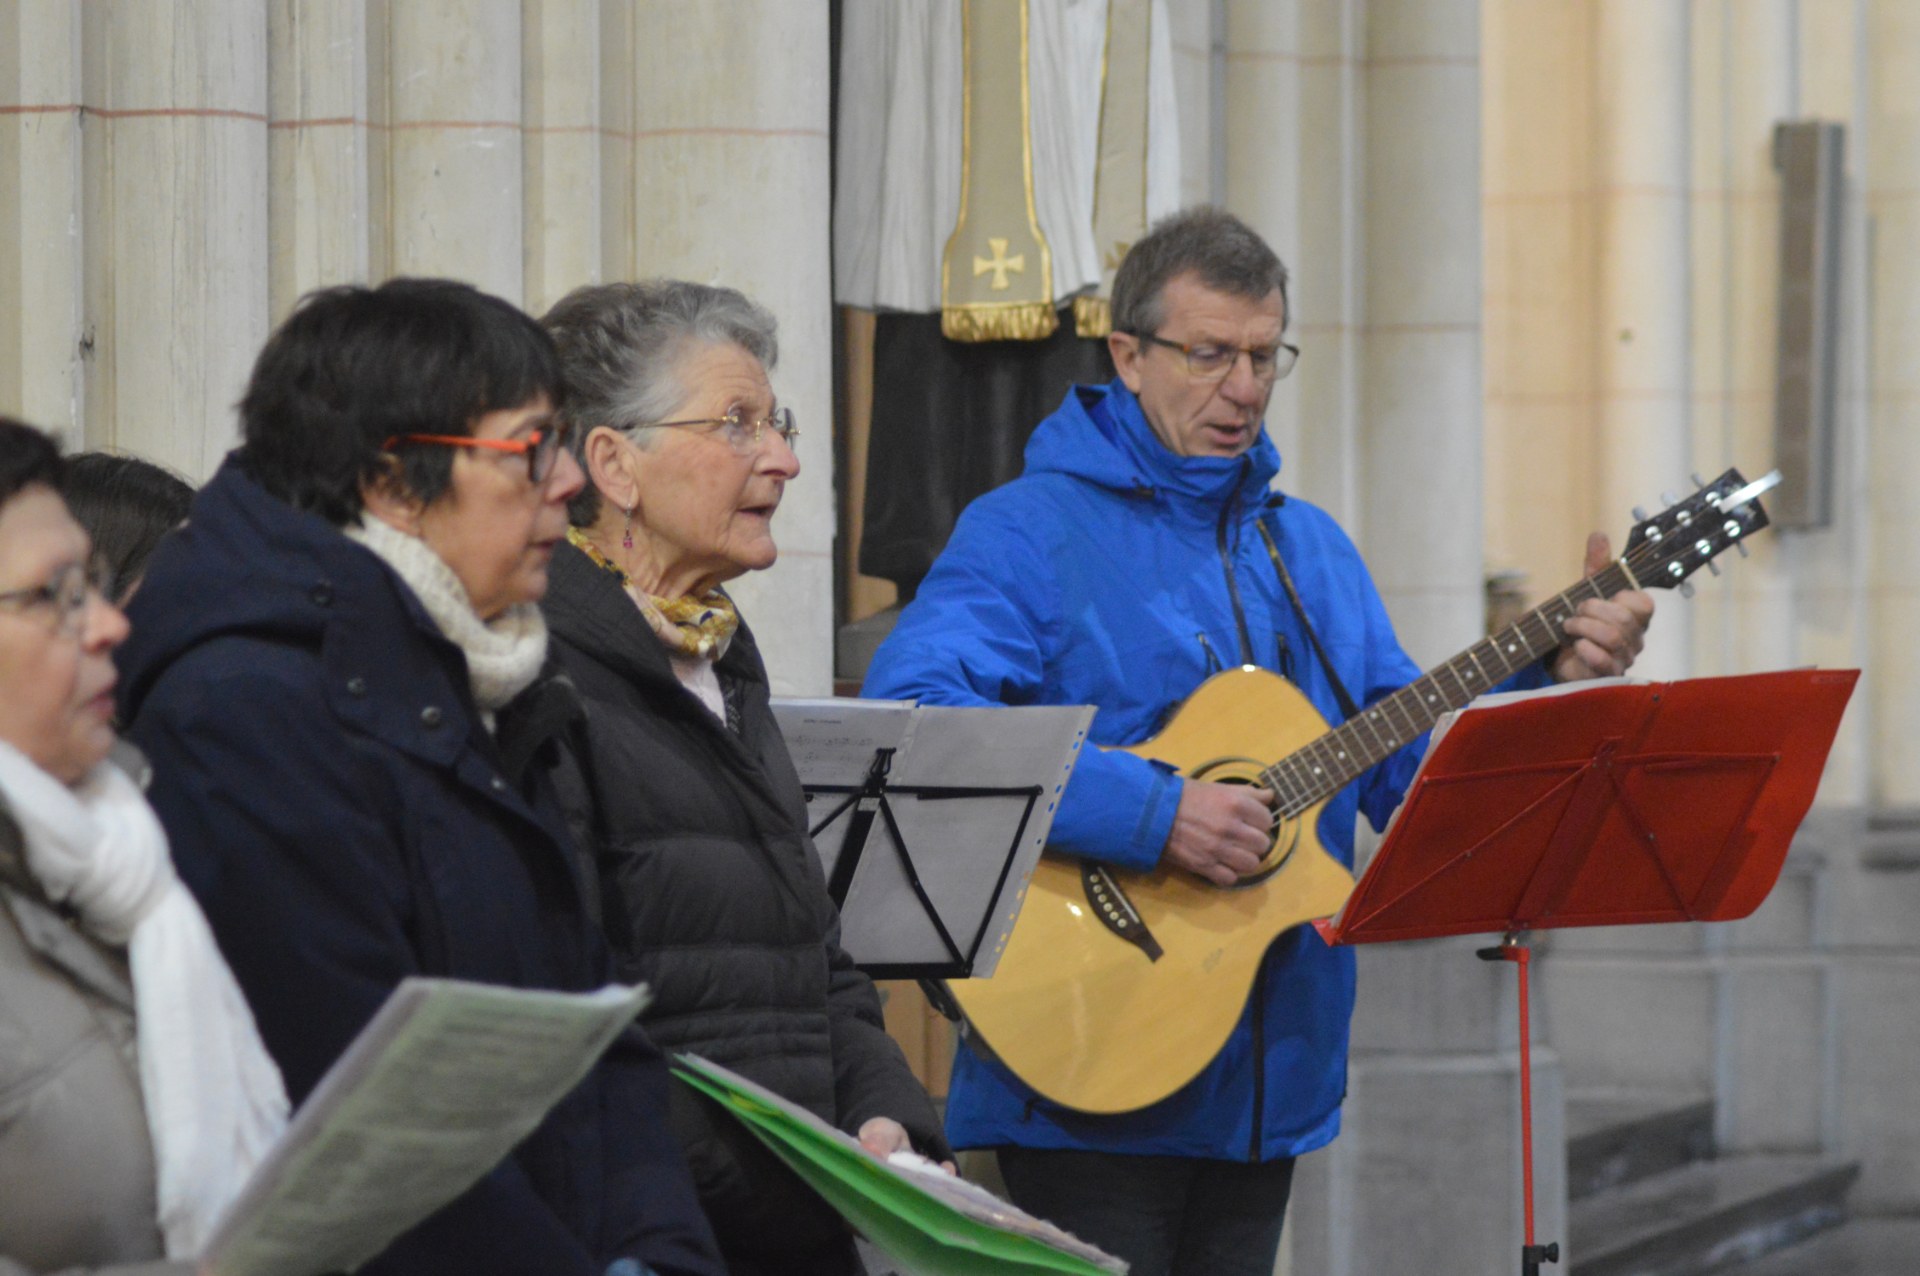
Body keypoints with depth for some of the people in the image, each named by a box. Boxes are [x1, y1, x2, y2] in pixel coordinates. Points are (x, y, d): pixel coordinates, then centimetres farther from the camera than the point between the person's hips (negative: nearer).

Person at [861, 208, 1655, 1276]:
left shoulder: (1312, 549, 16)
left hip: (1270, 1086, 7)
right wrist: (1152, 814, -29)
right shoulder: (1031, 533, -8)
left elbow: (1412, 769, 14)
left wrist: (1551, 678, -3)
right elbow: (908, 716, -25)